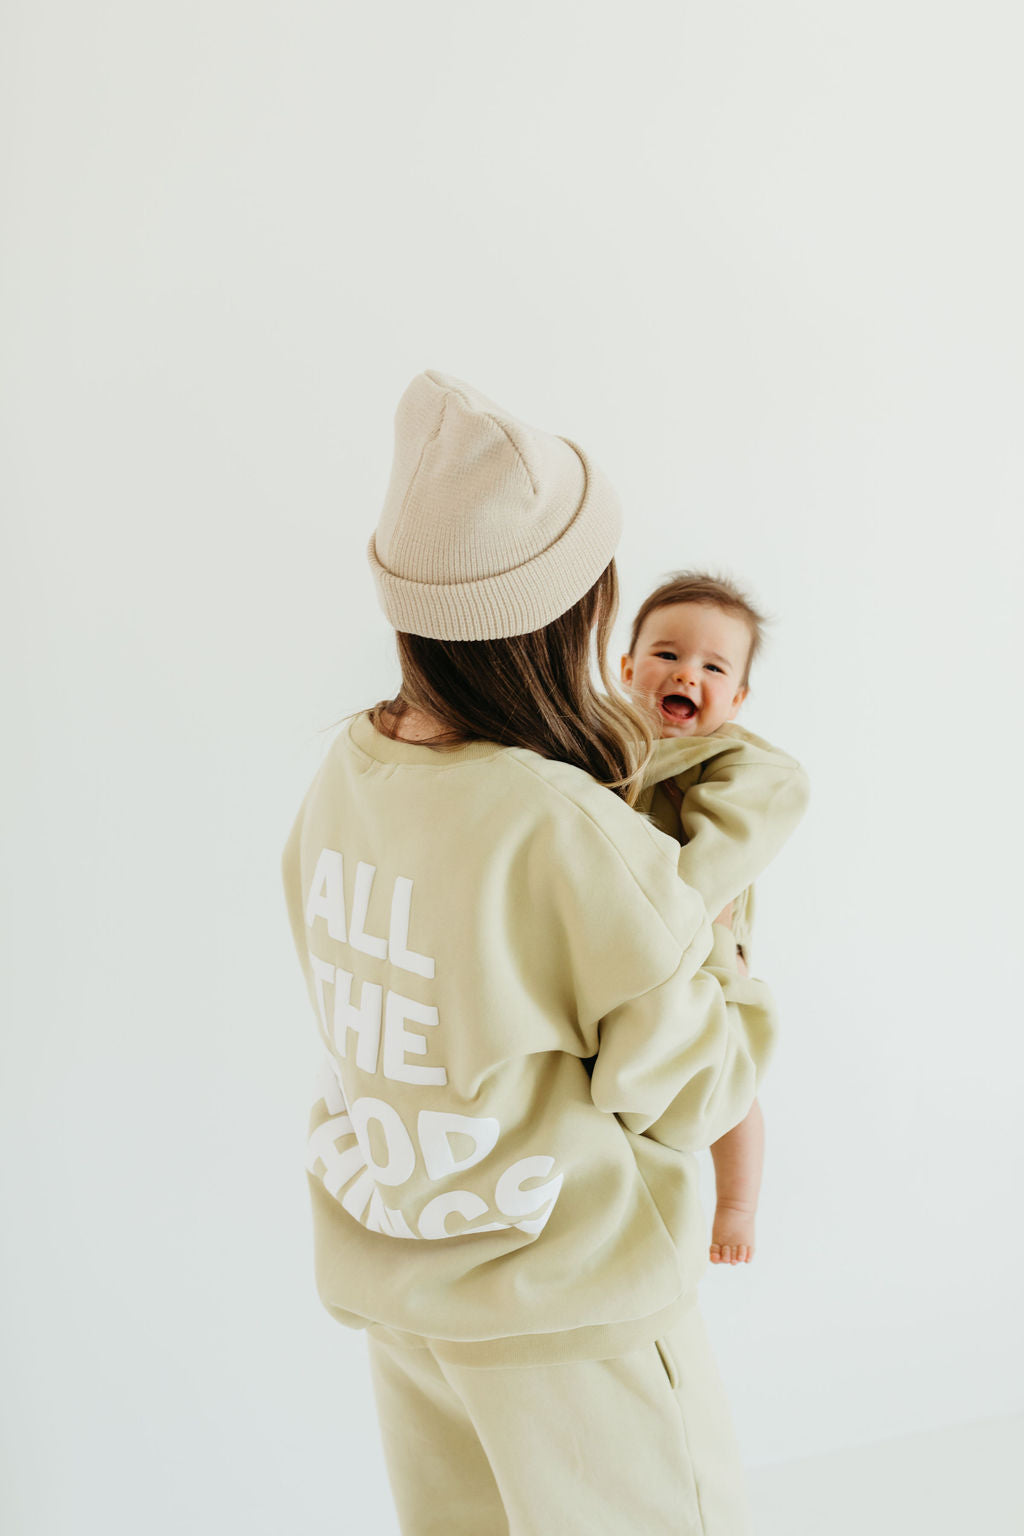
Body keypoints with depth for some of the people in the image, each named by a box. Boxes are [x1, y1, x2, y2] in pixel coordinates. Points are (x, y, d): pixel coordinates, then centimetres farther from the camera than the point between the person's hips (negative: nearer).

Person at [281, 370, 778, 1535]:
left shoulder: (343, 773, -8)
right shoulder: (575, 837, -29)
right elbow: (690, 1095, -18)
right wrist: (712, 951, -3)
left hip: (391, 1270, 7)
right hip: (559, 1298, -6)